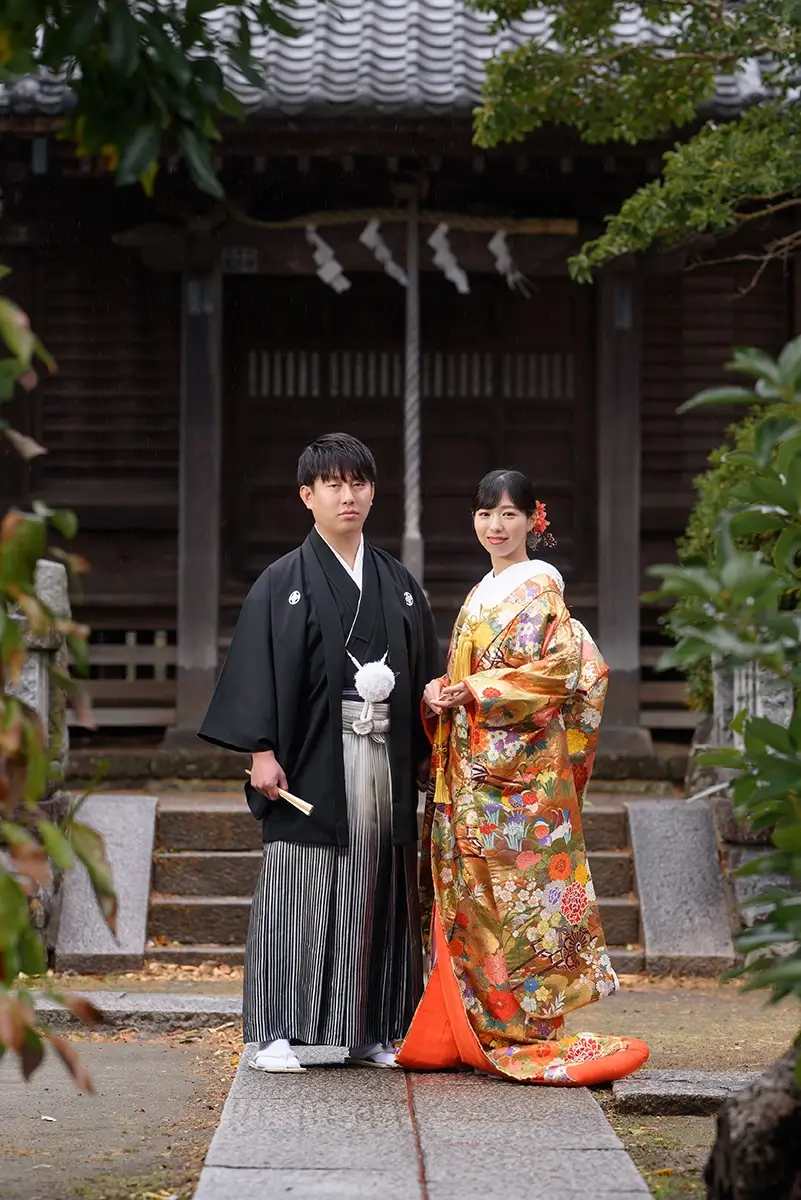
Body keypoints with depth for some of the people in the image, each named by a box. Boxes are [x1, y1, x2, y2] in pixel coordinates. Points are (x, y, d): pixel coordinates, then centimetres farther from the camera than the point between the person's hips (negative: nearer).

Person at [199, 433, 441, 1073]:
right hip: (314, 759, -4)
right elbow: (263, 666, -5)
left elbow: (426, 669, 15)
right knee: (297, 896, -6)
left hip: (386, 761, 4)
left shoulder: (398, 583, 14)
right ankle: (276, 1034, -3)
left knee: (376, 895, 6)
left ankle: (372, 1031, 12)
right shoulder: (285, 582, 1)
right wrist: (262, 751, -13)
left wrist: (428, 750, 8)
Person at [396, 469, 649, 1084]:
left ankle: (524, 1034, -3)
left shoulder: (539, 588, -7)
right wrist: (438, 692, 1)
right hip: (472, 771, 8)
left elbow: (560, 671, -17)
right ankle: (473, 1033, 10)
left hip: (522, 770, -8)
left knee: (514, 895, -8)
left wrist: (473, 692, -16)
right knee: (470, 895, 7)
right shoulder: (482, 594, 19)